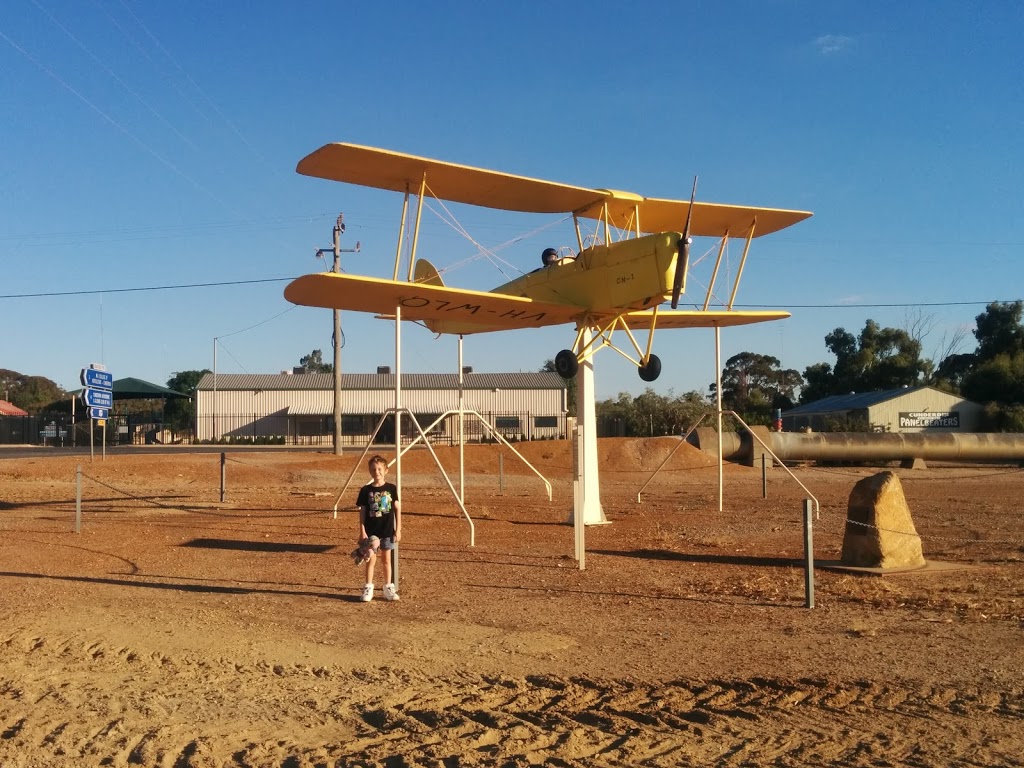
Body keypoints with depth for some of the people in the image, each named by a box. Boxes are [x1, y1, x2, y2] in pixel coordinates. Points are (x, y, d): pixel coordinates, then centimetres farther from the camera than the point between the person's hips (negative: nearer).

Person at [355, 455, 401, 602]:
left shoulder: (391, 488, -2)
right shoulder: (365, 490, -3)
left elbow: (397, 509, 2)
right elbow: (362, 512, 0)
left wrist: (398, 529, -1)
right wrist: (362, 531, -5)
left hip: (387, 531, 1)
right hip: (371, 531, -1)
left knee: (386, 559, 9)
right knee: (371, 559, 1)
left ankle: (388, 587, 19)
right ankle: (368, 588, 12)